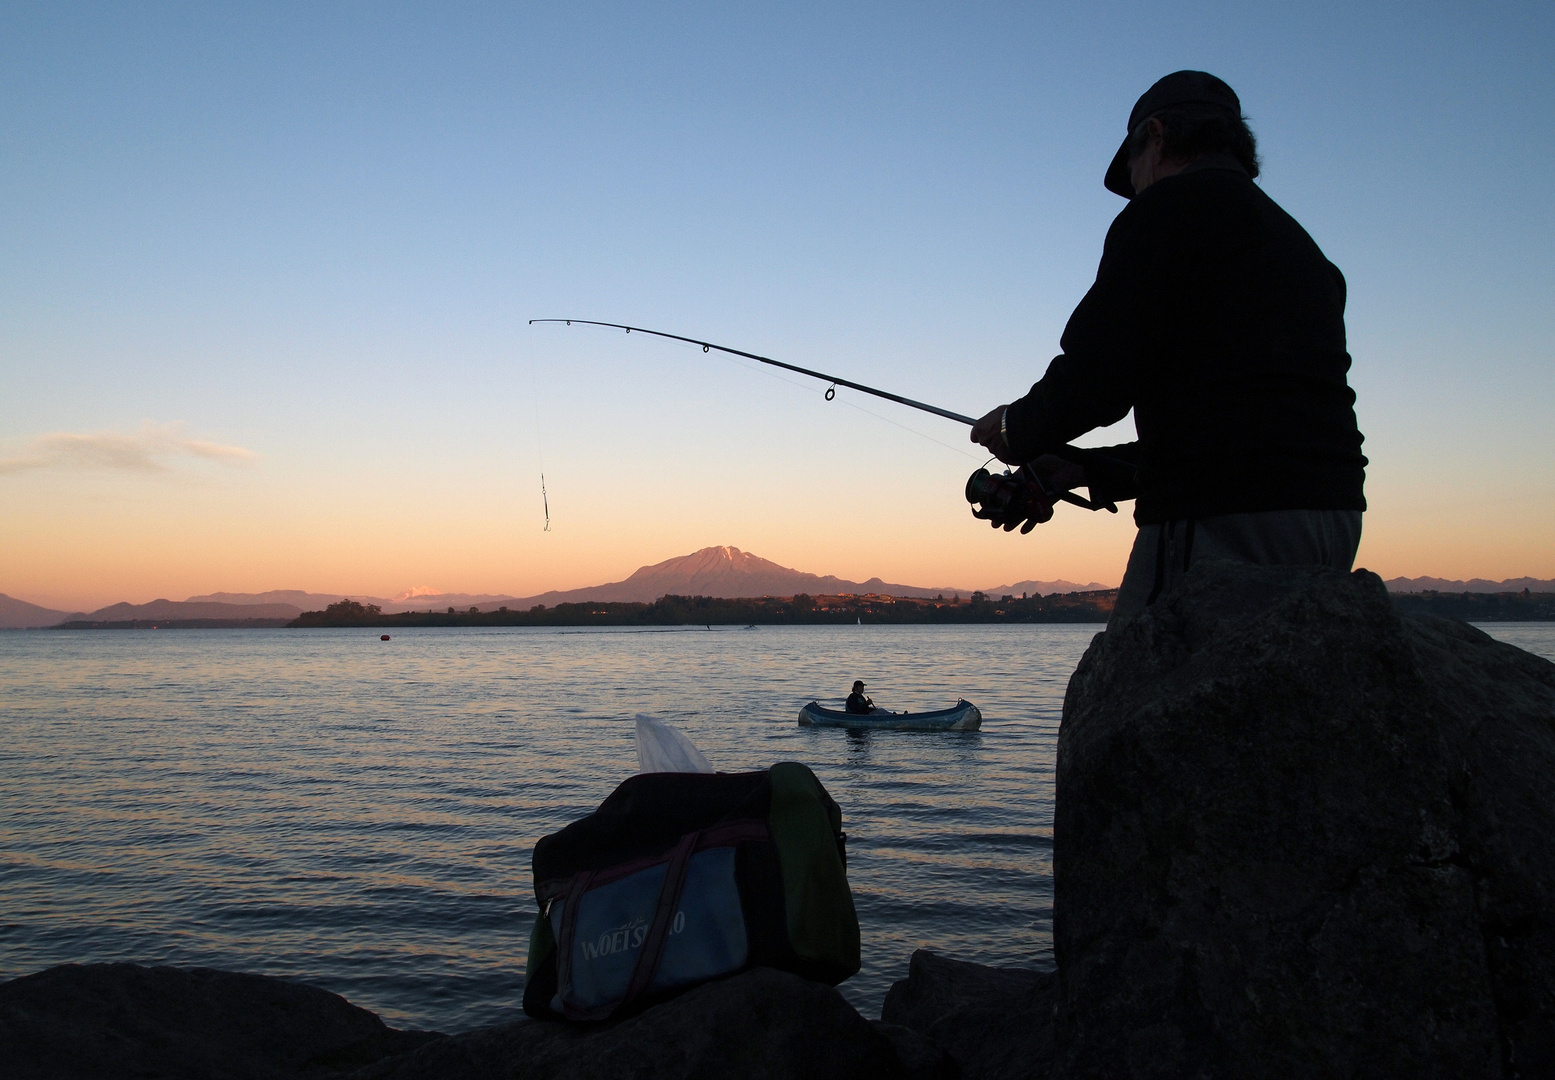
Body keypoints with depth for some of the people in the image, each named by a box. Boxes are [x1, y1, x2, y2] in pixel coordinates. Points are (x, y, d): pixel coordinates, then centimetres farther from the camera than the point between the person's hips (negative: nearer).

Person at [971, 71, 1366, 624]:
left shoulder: (1167, 209, -1)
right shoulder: (1296, 240, 26)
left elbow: (1096, 376, -11)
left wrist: (1017, 429, 9)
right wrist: (1085, 469, 28)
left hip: (1224, 521, -9)